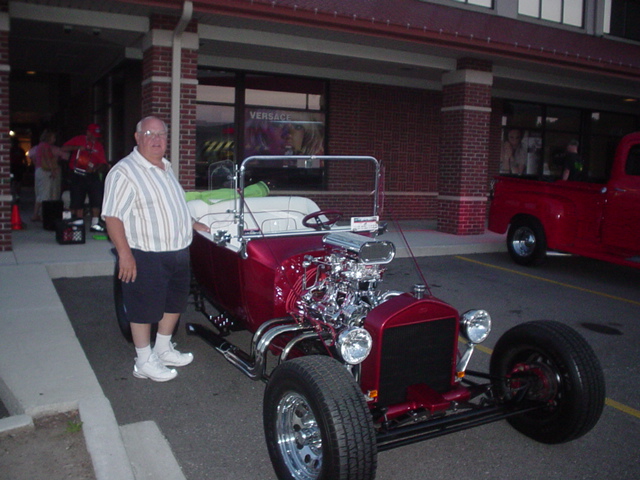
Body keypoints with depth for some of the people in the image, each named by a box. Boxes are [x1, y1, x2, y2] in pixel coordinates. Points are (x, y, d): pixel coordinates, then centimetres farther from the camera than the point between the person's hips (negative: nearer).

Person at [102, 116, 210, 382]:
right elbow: (112, 216, -20)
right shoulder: (124, 172, -15)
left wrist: (193, 224, 29)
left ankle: (163, 349, 36)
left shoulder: (166, 168, 13)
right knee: (145, 309, 3)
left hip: (178, 252, 9)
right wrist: (124, 254, -26)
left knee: (175, 302, 19)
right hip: (145, 257, -9)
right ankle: (145, 362, 18)